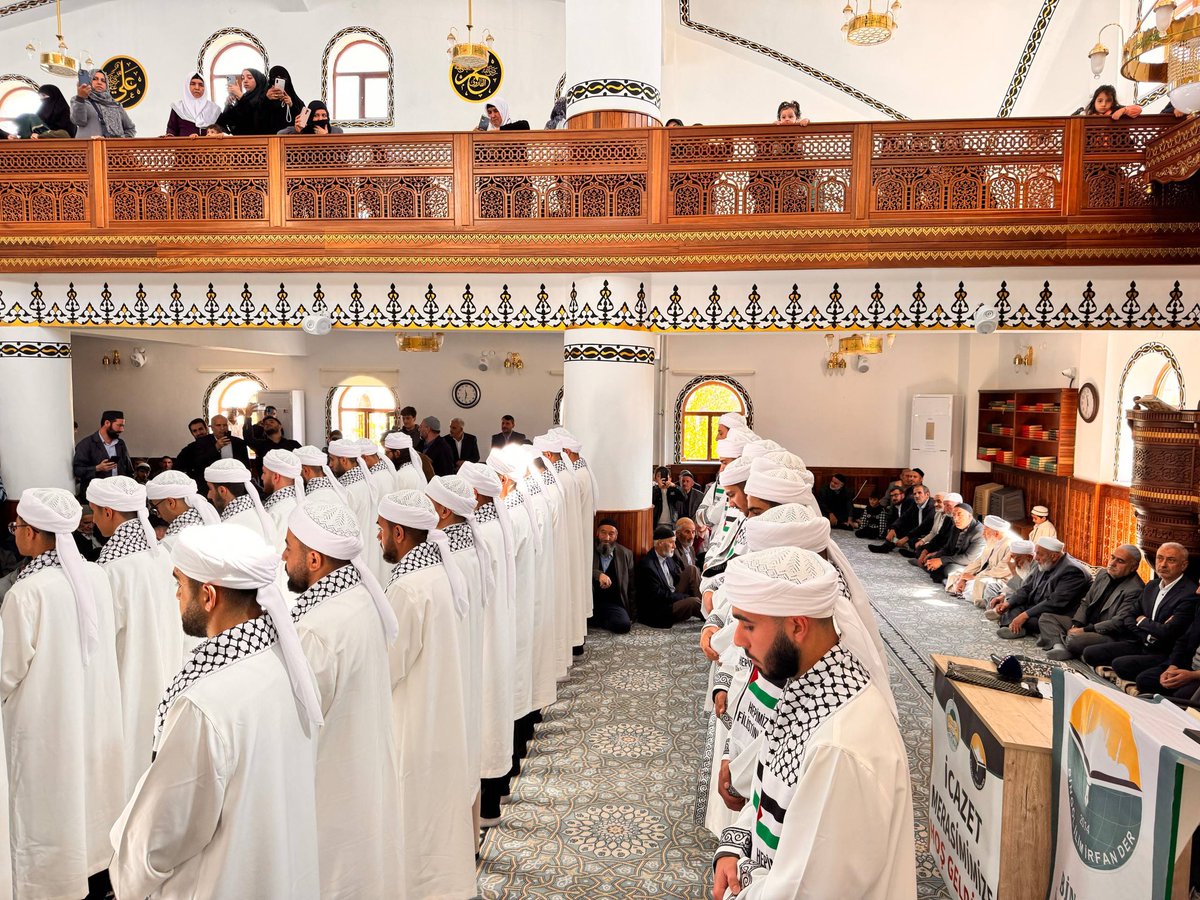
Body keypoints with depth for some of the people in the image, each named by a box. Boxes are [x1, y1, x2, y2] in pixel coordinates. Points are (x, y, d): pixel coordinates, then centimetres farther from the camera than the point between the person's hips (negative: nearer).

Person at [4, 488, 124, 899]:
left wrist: (4, 691, 6)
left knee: (52, 801, 11)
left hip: (46, 720, -6)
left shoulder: (25, 593, -23)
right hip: (96, 710, 6)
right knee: (91, 784, 21)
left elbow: (11, 670, -14)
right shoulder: (95, 576, -7)